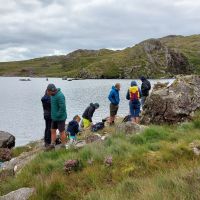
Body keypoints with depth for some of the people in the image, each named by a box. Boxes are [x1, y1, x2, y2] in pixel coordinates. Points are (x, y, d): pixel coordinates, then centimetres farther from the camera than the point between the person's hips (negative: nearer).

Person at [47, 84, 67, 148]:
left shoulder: (60, 96, -24)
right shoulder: (53, 95, 6)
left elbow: (63, 108, -27)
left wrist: (58, 116, -19)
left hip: (60, 118, -9)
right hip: (54, 118, 9)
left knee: (62, 132, 4)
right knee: (53, 131, 10)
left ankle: (63, 146, 18)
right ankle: (52, 144, 17)